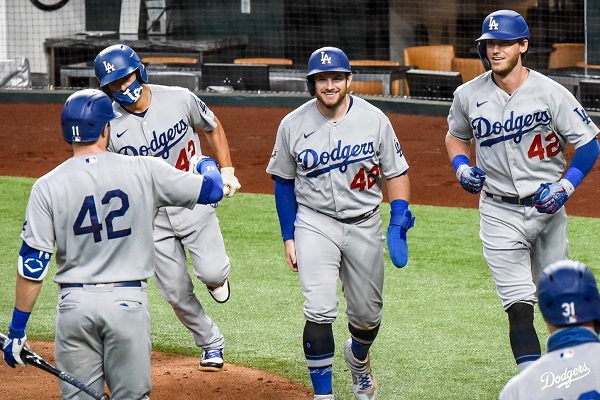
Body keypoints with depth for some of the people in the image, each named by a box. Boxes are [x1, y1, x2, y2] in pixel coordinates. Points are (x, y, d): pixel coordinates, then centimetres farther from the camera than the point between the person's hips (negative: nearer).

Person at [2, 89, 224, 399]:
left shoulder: (48, 186, -4)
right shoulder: (143, 172, -5)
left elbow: (32, 264, -6)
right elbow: (211, 190, 3)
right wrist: (206, 164, 28)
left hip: (75, 303, 0)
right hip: (128, 302, 0)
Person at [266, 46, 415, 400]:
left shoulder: (374, 119, -7)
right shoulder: (293, 125, -7)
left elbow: (397, 172, 1)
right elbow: (284, 182, 5)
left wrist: (399, 222, -10)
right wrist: (288, 238, 2)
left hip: (365, 225, 2)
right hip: (315, 223, -1)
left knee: (368, 314, 13)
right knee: (320, 312, -17)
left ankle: (358, 358, 47)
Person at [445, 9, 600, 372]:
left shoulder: (551, 93, -10)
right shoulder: (468, 96, -2)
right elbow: (456, 135, 18)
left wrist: (566, 187, -16)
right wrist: (462, 168, -2)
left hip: (547, 209, 0)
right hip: (499, 214, 0)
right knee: (520, 307, -10)